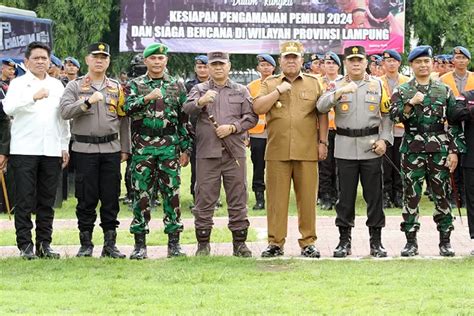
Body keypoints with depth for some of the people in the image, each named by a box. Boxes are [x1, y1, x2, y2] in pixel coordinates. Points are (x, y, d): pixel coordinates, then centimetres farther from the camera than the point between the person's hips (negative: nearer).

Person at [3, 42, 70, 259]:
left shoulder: (57, 85, 16)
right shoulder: (18, 84, 4)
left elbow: (64, 117, 19)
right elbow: (9, 108, -13)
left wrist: (65, 146, 13)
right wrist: (34, 97, -24)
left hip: (52, 150, 4)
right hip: (25, 149, -4)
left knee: (47, 201, 6)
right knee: (25, 200, -4)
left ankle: (44, 243, 11)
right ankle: (25, 245, -1)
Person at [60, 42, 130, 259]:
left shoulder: (116, 88, 12)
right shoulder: (75, 86, 4)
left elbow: (123, 120, 13)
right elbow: (65, 111, -11)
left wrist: (125, 149, 9)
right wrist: (88, 101, -22)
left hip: (111, 149, 2)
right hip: (84, 149, -2)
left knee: (111, 198, 3)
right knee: (86, 199, 0)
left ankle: (110, 244, 8)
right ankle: (86, 244, 8)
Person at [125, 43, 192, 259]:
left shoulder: (177, 86, 10)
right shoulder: (135, 85, 6)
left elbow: (185, 119, 10)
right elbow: (128, 108, -12)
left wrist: (186, 149, 5)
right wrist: (147, 98, -28)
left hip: (170, 147, 1)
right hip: (142, 147, -1)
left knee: (172, 193, 0)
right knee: (141, 195, 0)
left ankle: (174, 242, 6)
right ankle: (140, 243, 6)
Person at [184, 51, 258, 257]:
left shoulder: (241, 91, 14)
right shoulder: (199, 90, 11)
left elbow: (251, 117, 7)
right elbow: (187, 110, -8)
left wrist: (232, 127, -8)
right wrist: (200, 102, -29)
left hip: (235, 153, 1)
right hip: (207, 153, -1)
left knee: (237, 199, 2)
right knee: (204, 199, 0)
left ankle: (239, 242, 9)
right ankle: (203, 243, 6)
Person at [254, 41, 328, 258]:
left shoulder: (314, 83, 11)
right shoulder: (269, 84, 11)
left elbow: (322, 115, 9)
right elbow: (258, 108, -2)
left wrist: (323, 142, 2)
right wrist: (278, 91, -9)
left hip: (307, 152, 0)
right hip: (277, 151, 0)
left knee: (307, 197, 1)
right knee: (276, 198, 1)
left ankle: (308, 242, 8)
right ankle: (275, 242, 6)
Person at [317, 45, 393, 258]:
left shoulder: (377, 85, 7)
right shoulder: (337, 85, 5)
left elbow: (387, 114, 10)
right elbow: (321, 107, -12)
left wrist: (384, 139, -2)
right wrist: (340, 92, -26)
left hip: (371, 147, 0)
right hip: (345, 148, 0)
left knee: (374, 195, 2)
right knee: (346, 195, 4)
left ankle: (376, 241, 9)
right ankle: (344, 241, 11)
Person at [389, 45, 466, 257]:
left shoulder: (444, 91, 7)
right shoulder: (402, 91, 6)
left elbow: (454, 123, 5)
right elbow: (394, 116, -7)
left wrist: (454, 151, -2)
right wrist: (411, 103, -19)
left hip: (439, 149, 1)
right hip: (412, 149, 0)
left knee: (442, 195, 3)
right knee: (411, 195, 1)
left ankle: (445, 241, 11)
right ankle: (411, 241, 8)